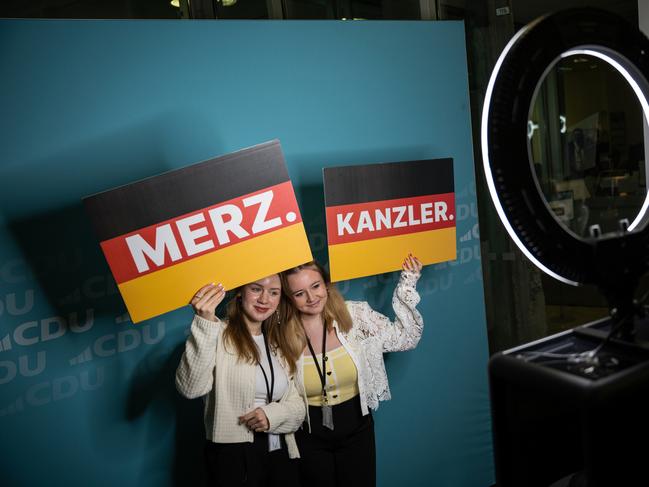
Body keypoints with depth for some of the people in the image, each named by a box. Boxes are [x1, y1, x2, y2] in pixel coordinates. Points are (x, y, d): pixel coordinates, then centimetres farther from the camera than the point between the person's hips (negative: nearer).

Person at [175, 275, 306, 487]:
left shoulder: (280, 345, 11)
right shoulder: (217, 334, -8)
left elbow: (298, 405, 10)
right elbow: (190, 388, -23)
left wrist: (273, 414, -11)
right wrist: (204, 323, -32)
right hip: (232, 457, -5)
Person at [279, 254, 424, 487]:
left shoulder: (355, 315, -10)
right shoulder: (282, 337, -13)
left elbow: (404, 338, -4)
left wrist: (407, 285, -9)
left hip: (357, 427, 1)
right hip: (310, 436, -1)